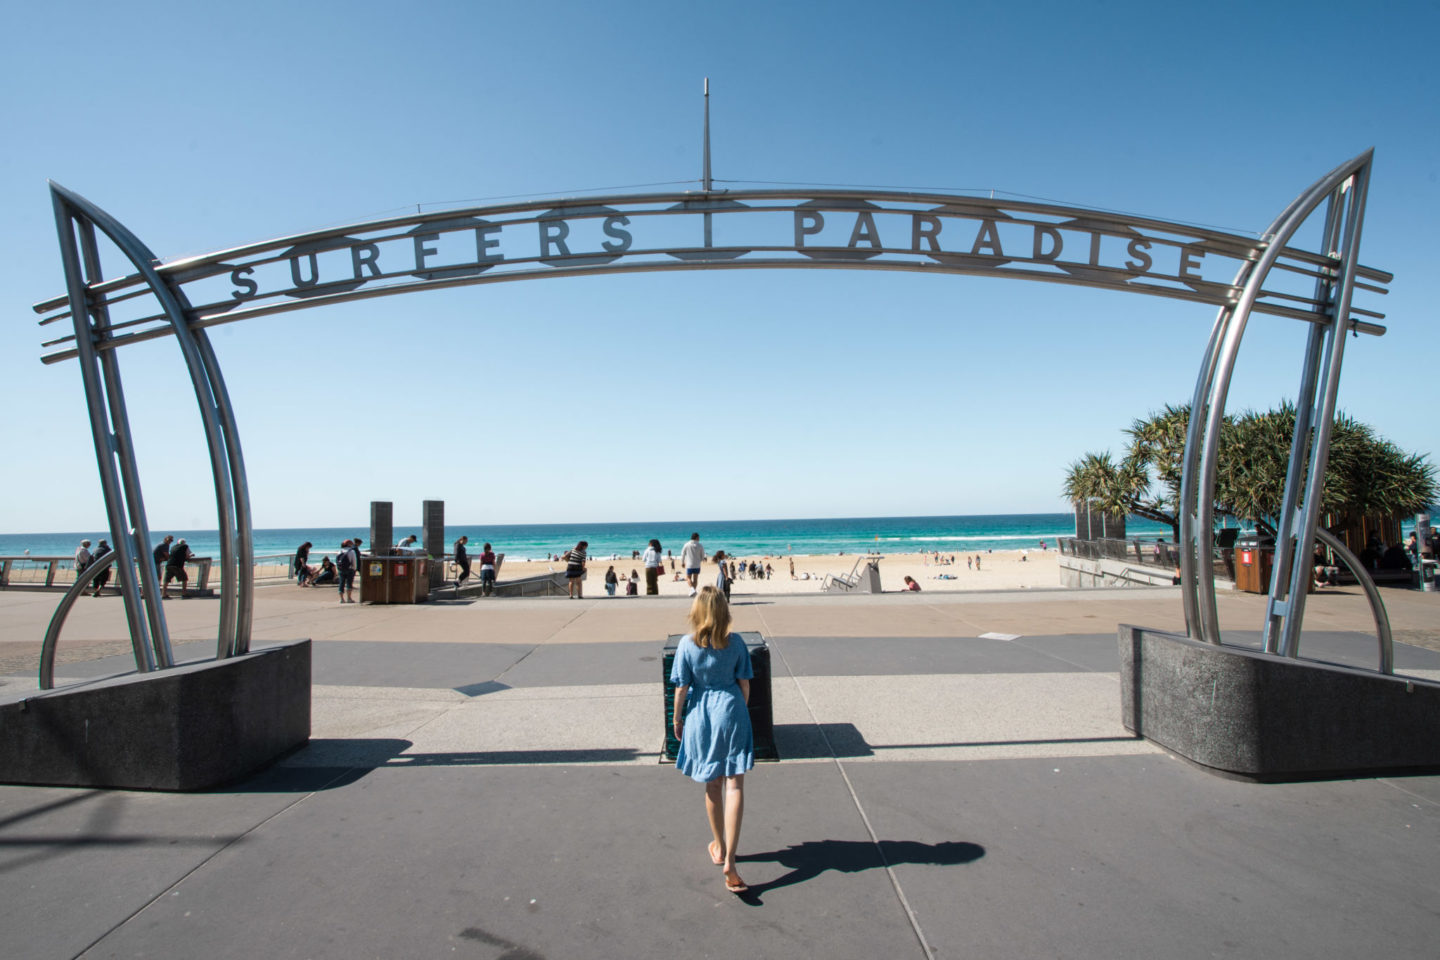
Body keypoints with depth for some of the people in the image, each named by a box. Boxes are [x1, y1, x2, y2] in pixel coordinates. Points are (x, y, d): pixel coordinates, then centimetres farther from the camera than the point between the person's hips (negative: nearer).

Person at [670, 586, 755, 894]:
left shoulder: (687, 644, -11)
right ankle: (729, 860, -8)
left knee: (712, 787, 17)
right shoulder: (736, 642, -8)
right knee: (734, 786, 1)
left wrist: (677, 719, 8)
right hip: (731, 711, -1)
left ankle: (719, 848, 35)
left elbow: (682, 688, -6)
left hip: (700, 717, 1)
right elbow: (744, 684, -1)